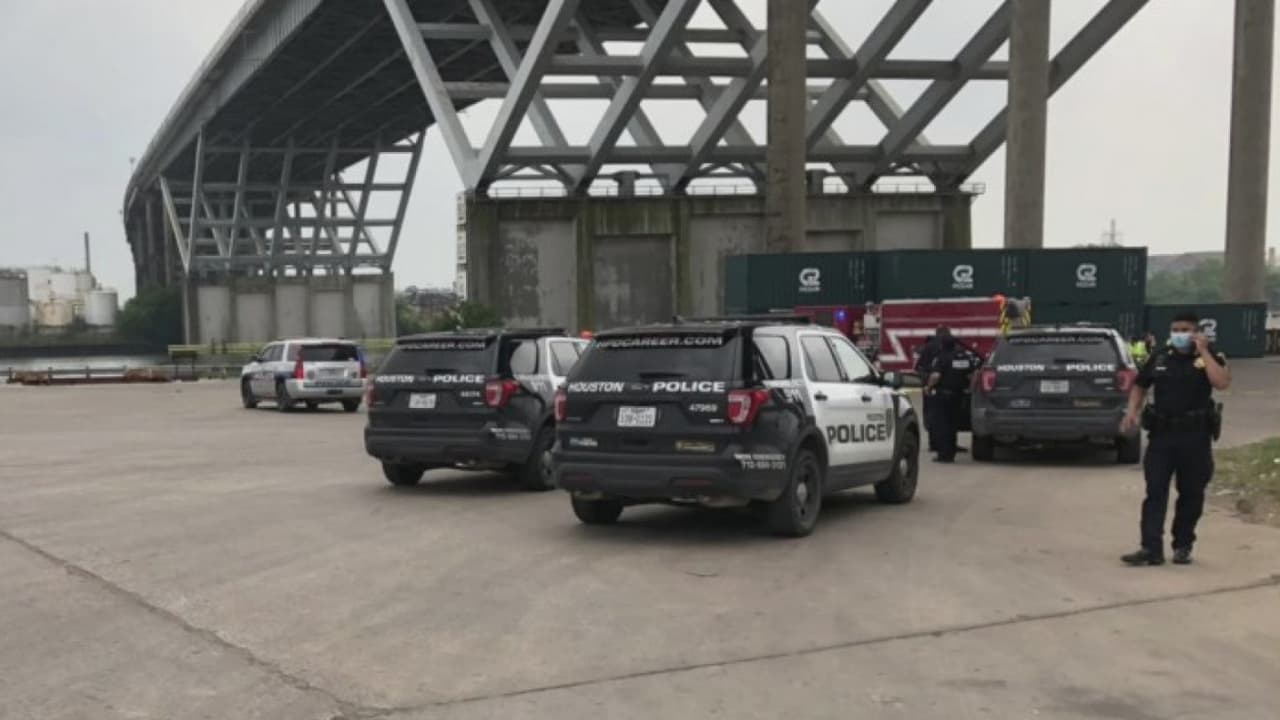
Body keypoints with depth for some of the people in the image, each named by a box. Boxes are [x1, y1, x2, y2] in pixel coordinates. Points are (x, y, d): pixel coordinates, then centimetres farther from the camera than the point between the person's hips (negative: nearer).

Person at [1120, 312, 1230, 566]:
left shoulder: (1209, 357, -1)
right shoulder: (1160, 357, 9)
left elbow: (1222, 382, -20)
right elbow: (1140, 386, 18)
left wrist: (1203, 352, -16)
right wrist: (1132, 411, 2)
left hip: (1195, 436, -2)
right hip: (1161, 434, 2)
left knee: (1191, 493, 8)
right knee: (1155, 491, -4)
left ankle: (1183, 546, 21)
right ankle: (1151, 548, -5)